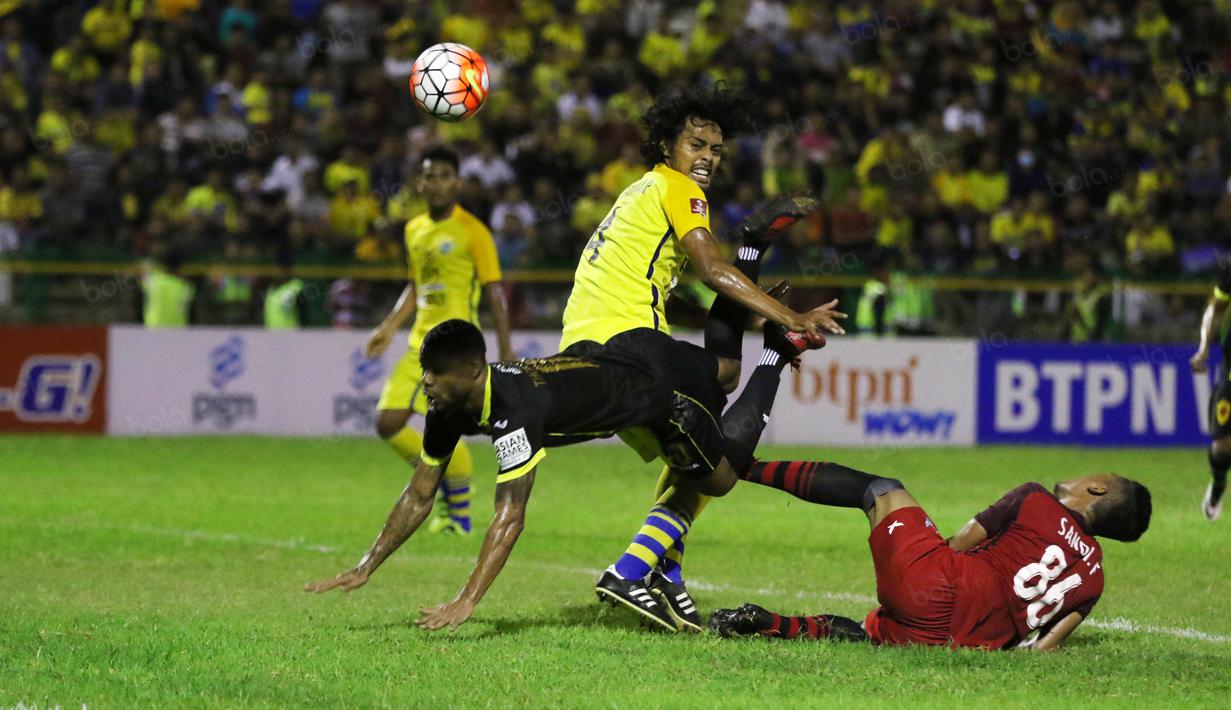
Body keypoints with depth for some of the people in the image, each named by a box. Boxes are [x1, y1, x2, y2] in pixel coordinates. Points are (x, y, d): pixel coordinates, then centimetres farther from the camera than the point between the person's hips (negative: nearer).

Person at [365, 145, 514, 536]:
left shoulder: (472, 231, -6)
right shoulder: (413, 230, 14)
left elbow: (495, 292, -6)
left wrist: (506, 352, -11)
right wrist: (389, 327, 16)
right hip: (420, 342, 7)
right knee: (388, 424, 0)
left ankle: (460, 515, 2)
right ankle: (448, 485, 18)